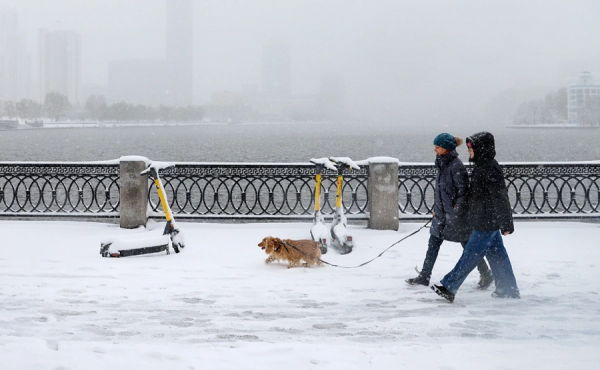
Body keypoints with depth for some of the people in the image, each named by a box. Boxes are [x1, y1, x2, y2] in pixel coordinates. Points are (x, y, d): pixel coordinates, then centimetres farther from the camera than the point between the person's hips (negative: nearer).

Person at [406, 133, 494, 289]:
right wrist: (436, 209, 18)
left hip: (457, 214, -9)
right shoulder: (442, 164, 8)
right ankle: (424, 277, 13)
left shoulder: (456, 166, -19)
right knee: (433, 244, 8)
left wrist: (457, 210, -20)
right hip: (442, 213, 9)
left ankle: (486, 275, 17)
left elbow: (463, 191, -20)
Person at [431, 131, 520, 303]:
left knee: (470, 255, -5)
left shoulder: (490, 169, -19)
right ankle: (509, 290, 21)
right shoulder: (482, 166, 12)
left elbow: (500, 197, -22)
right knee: (496, 255, 14)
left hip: (486, 224, -10)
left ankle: (449, 287, -2)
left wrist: (506, 223, -22)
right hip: (488, 222, 10)